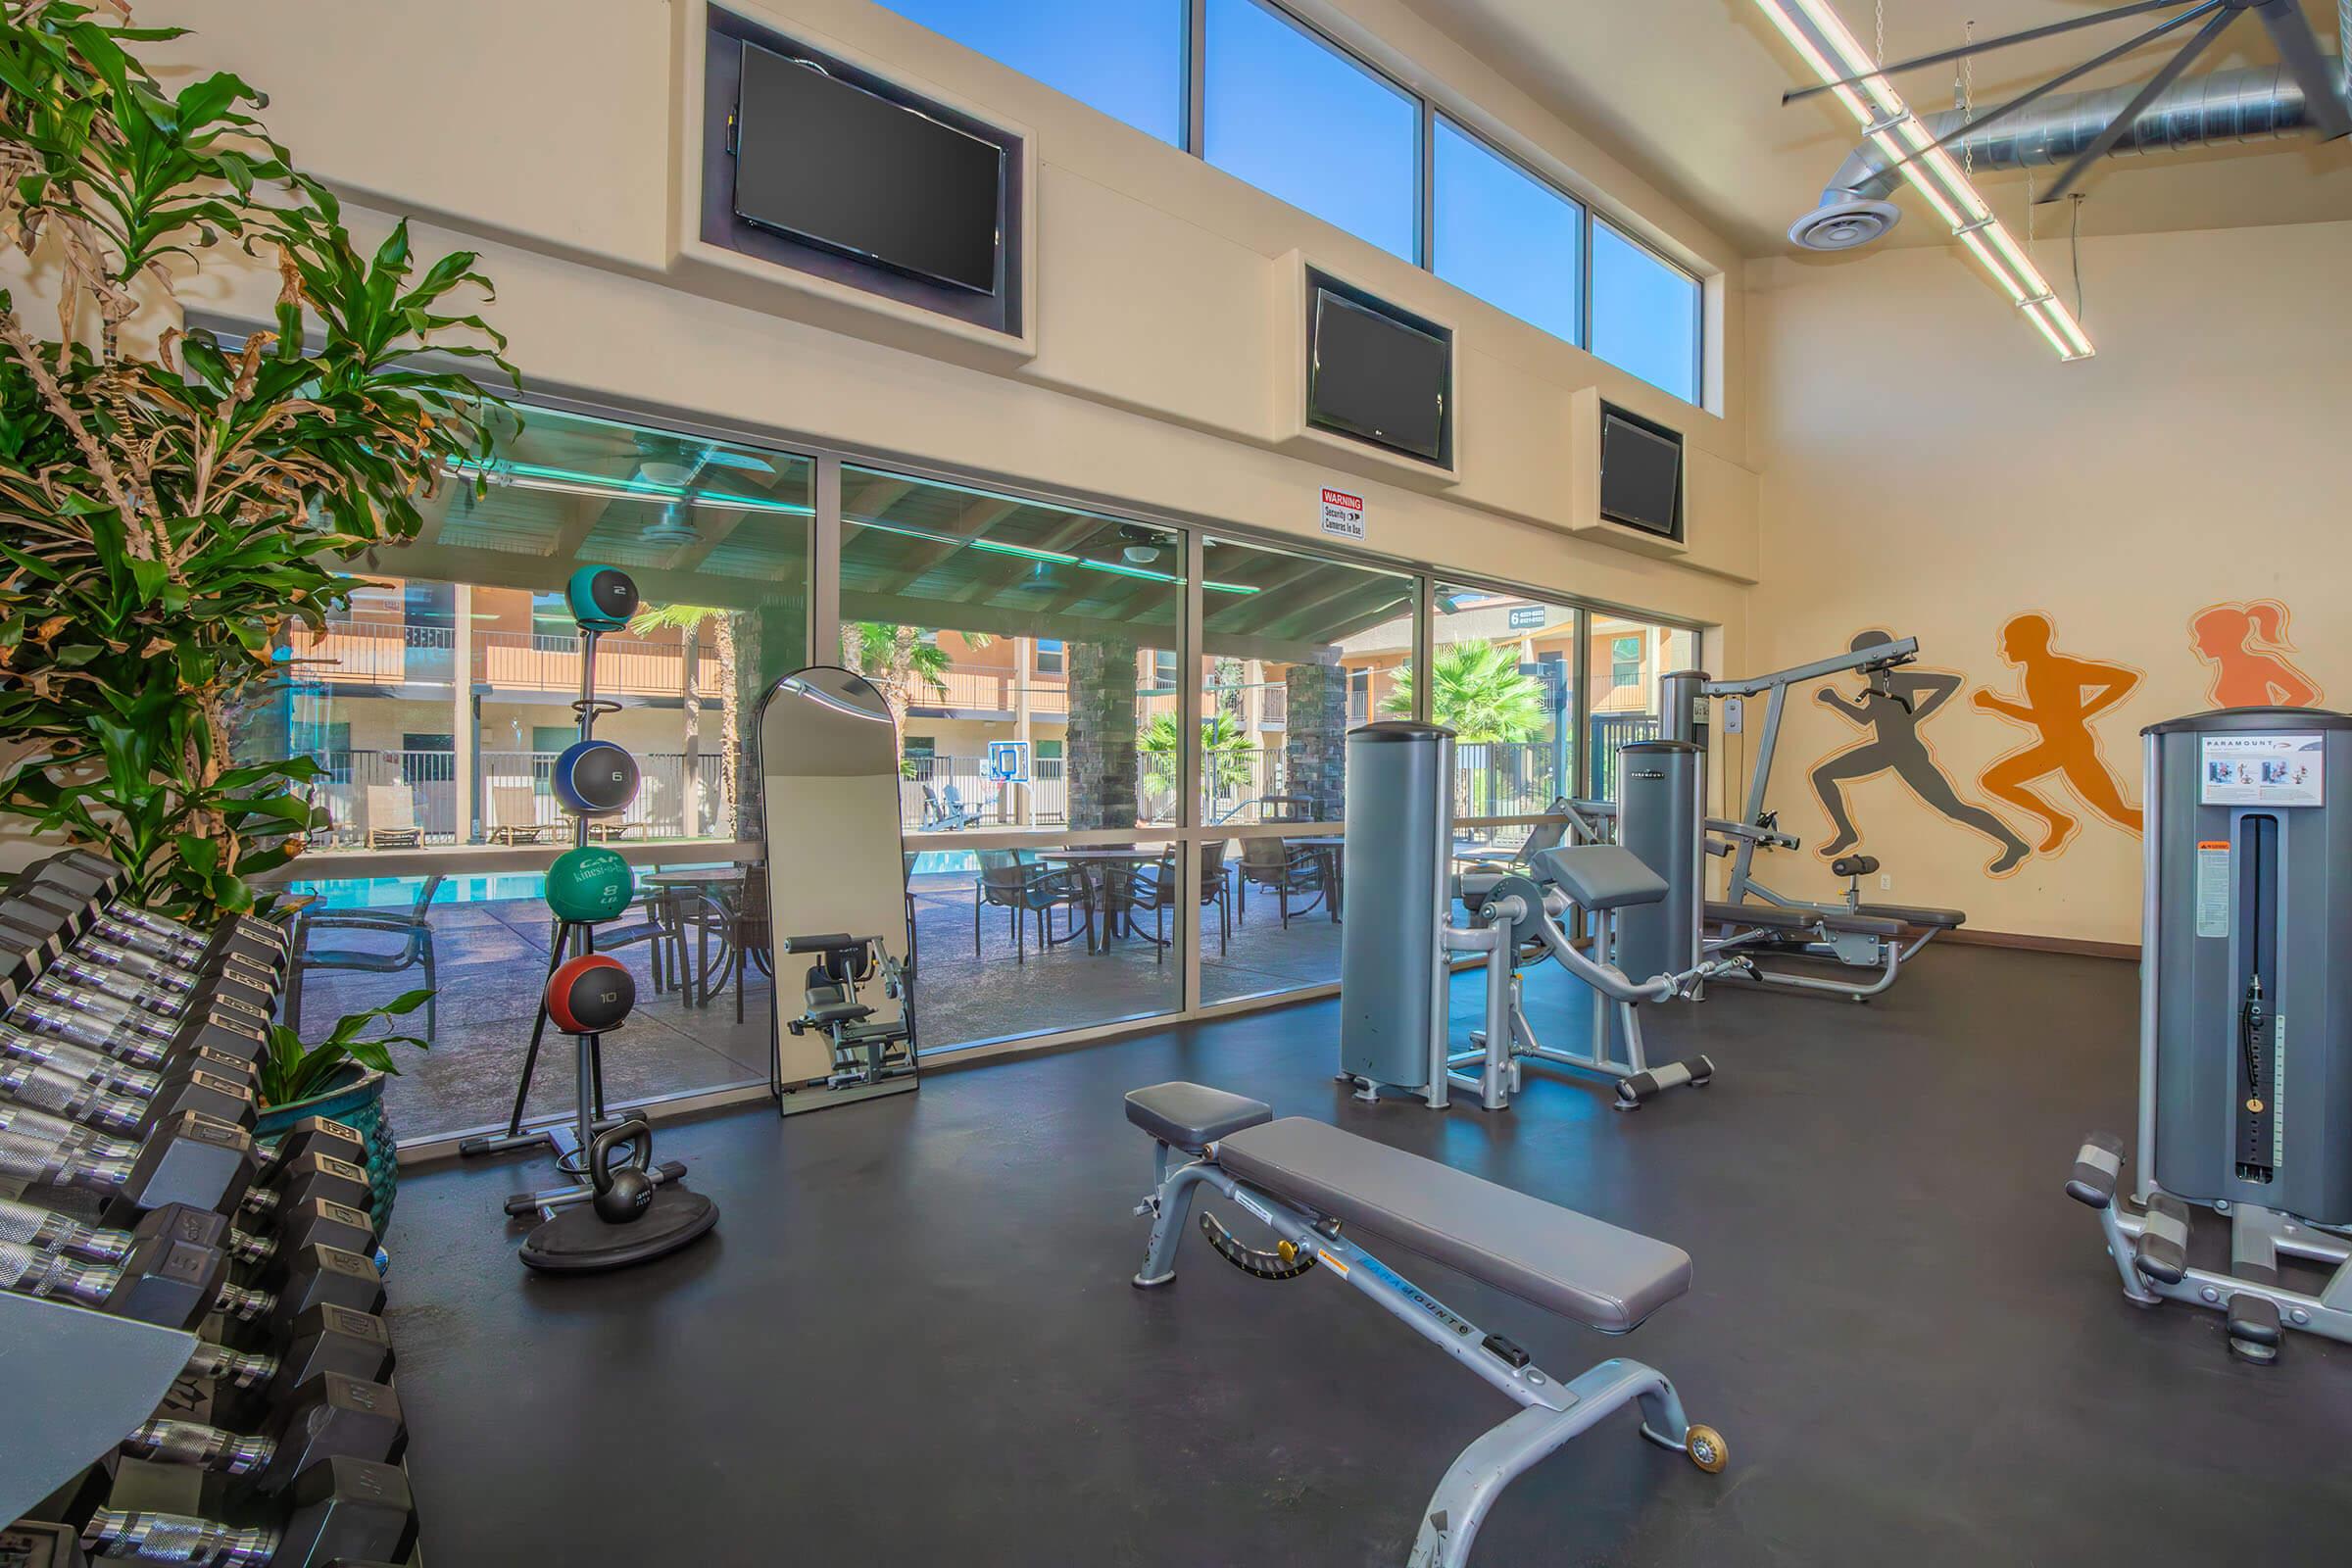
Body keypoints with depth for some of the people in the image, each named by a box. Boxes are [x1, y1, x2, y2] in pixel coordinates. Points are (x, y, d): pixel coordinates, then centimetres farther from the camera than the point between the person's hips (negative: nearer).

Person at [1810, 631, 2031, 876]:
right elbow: (1865, 719, 21)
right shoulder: (1875, 684, 9)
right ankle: (1847, 834, 11)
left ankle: (2015, 845, 1)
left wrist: (1916, 716, -22)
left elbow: (1952, 680, -20)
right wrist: (1835, 700, 12)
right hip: (1883, 750, 8)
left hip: (1910, 754, -8)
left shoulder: (1901, 679, -15)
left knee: (1955, 809, -10)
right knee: (1820, 774, 4)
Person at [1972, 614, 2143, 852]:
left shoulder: (2064, 667, -18)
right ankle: (2059, 822, 15)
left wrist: (2084, 713, -18)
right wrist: (1992, 703, 7)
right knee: (1989, 782, 6)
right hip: (2052, 747, 8)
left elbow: (2130, 677, -20)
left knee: (2120, 814, -5)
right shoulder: (2030, 670, 7)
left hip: (2077, 747, -8)